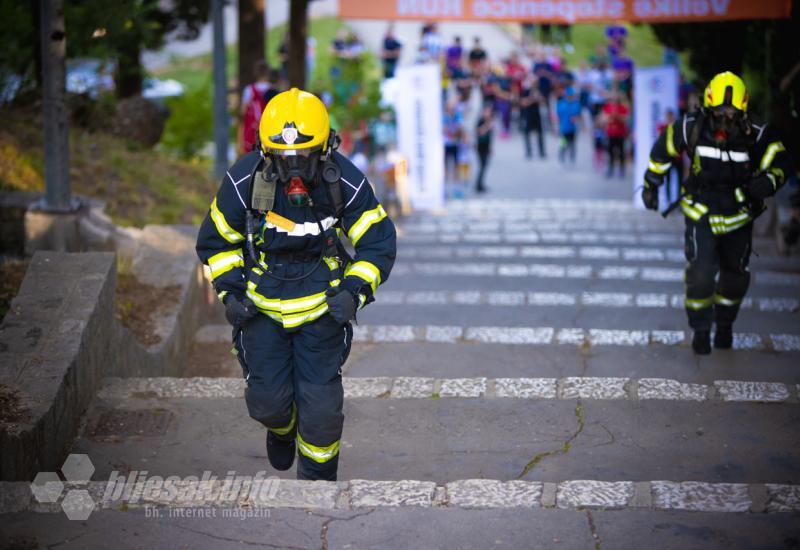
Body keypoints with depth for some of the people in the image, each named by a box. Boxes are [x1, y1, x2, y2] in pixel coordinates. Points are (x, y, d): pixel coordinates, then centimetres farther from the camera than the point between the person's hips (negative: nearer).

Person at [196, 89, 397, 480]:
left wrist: (354, 291, -18)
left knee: (321, 403, -3)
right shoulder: (243, 181, -16)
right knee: (266, 399, 3)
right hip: (262, 304, 1)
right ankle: (281, 428, 41)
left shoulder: (346, 183, -17)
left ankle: (317, 475, 22)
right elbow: (216, 240, 1)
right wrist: (229, 290, -9)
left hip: (322, 304, -1)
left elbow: (378, 243, -5)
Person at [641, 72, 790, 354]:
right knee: (700, 274, -12)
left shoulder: (757, 135, -20)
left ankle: (724, 324, 40)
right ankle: (700, 329, 11)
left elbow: (780, 162, -9)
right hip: (701, 213, -2)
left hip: (739, 217, 2)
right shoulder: (691, 128, -18)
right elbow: (663, 148, 0)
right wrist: (651, 184, 9)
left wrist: (767, 182, -32)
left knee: (735, 277, 14)